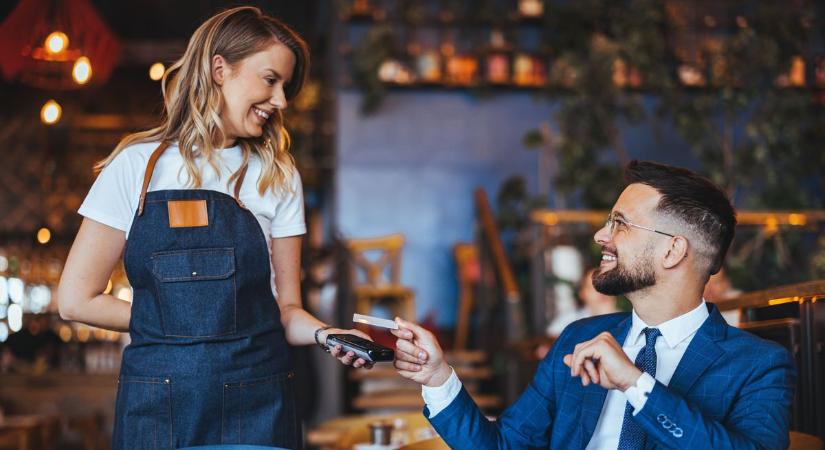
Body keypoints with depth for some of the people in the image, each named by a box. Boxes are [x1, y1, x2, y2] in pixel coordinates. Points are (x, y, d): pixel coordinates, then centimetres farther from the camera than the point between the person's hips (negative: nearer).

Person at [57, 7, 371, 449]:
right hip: (158, 407, -2)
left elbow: (285, 308, 3)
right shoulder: (138, 164, -1)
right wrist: (174, 321, -2)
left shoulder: (278, 177, 6)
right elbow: (76, 299, -3)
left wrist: (326, 334, -16)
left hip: (259, 402, 2)